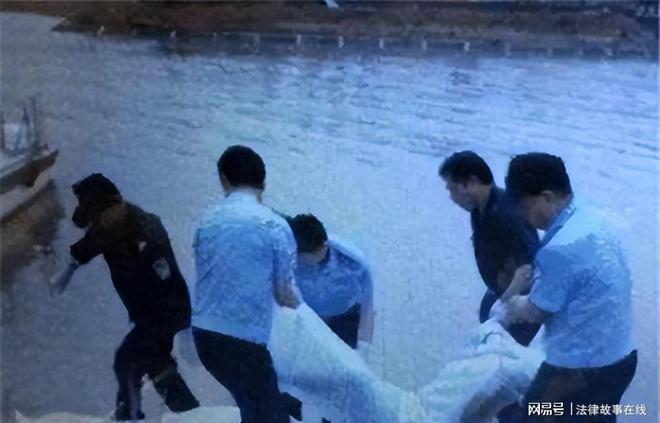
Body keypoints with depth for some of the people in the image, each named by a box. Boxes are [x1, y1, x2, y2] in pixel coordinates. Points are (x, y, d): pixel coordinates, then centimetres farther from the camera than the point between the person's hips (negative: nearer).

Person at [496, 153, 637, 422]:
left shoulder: (560, 248, -28)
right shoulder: (591, 220, 1)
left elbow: (536, 312, -14)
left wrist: (511, 308, 7)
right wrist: (522, 302, 13)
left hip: (580, 367, -9)